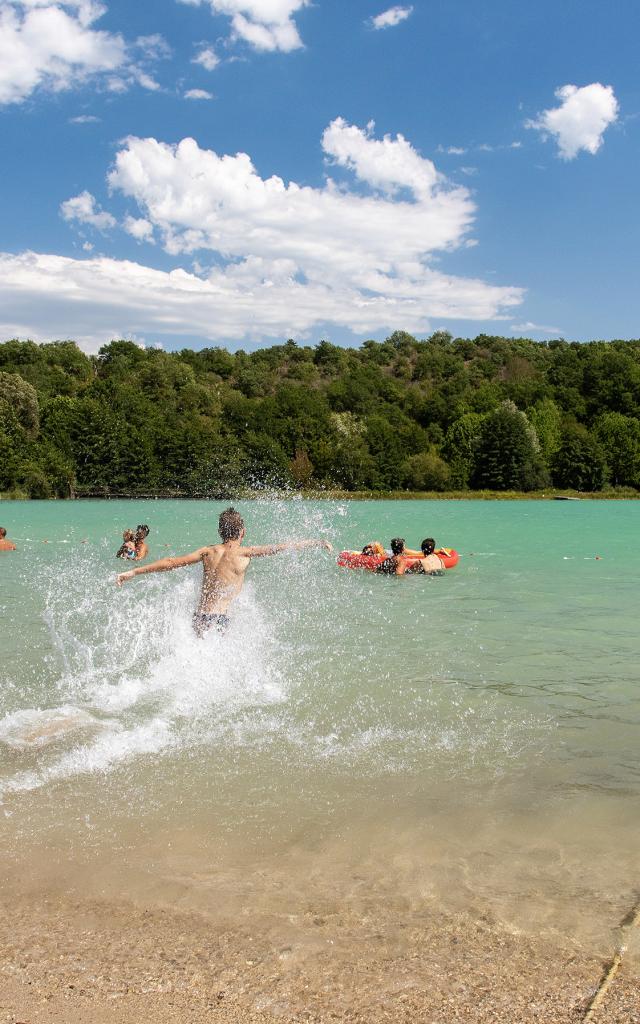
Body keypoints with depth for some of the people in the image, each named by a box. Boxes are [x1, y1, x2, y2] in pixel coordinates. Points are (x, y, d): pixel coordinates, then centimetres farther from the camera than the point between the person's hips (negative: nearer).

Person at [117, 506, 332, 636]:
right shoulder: (243, 553, -3)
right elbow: (281, 547, -1)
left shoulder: (208, 552, 10)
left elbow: (171, 563, 10)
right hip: (218, 619, -6)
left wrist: (133, 572, 17)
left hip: (199, 616, 6)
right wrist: (317, 543, 7)